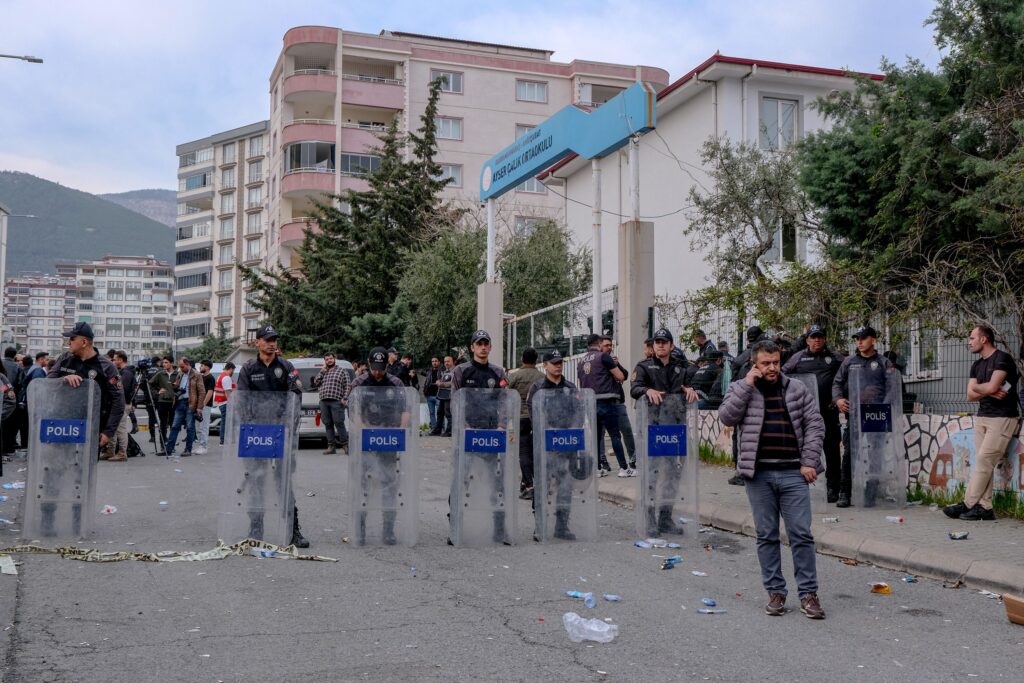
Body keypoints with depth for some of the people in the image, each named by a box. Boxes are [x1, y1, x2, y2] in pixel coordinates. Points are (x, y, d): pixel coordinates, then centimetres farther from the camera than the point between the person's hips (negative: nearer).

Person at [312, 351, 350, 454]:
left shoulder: (341, 371, 8)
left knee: (339, 423, -11)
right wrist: (322, 371, 6)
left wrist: (344, 398, -9)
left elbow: (347, 386, 2)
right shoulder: (323, 372, 22)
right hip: (323, 402, 5)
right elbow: (316, 382, 11)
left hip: (336, 402, -5)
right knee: (328, 424, 4)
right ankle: (331, 446, 8)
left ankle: (345, 444, -4)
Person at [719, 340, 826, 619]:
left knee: (801, 534, 0)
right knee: (766, 535, 6)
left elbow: (815, 425, 6)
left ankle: (808, 593, 8)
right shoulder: (740, 389, 7)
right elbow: (727, 417, -10)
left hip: (793, 473, 0)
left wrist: (809, 462, -3)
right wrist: (747, 384, -10)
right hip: (759, 474, 0)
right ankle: (775, 592, 16)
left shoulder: (797, 389, 9)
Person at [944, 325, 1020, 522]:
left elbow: (992, 386, -18)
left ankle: (967, 504, -9)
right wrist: (989, 392, -11)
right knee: (983, 463, 2)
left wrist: (977, 387, 2)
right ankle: (984, 507, 2)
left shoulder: (1002, 358, -8)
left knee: (983, 461, -10)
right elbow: (970, 395, 8)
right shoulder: (977, 365, 17)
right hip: (982, 416, 8)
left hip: (1002, 417, -8)